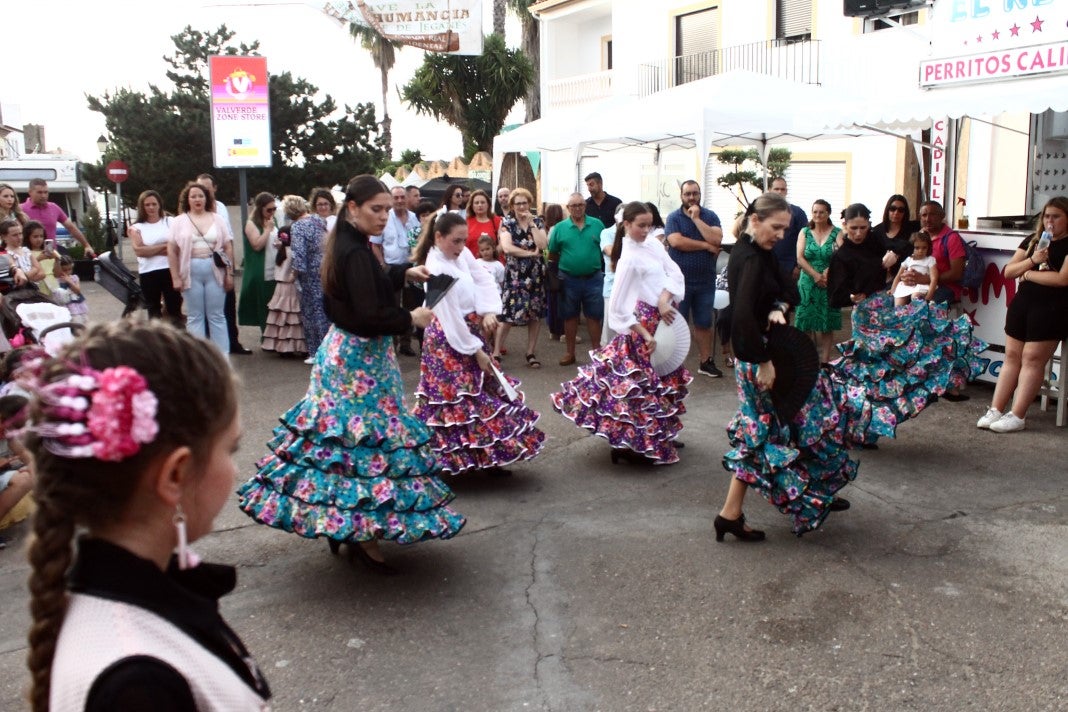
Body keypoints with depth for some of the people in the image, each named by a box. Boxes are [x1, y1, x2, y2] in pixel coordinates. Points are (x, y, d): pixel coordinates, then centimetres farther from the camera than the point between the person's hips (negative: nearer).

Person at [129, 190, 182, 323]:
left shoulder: (170, 222, 8)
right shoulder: (136, 228, 10)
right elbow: (139, 250, -6)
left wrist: (151, 250, -9)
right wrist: (163, 246, -6)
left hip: (170, 271, -1)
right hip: (148, 274, 1)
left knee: (174, 309, -1)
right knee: (154, 312, 8)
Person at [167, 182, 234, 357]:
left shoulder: (217, 219, 9)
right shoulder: (179, 221, 7)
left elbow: (228, 247, 7)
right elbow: (172, 251, 3)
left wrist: (230, 274, 1)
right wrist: (175, 278, -4)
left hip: (215, 271, 0)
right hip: (191, 272, 0)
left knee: (217, 316, 4)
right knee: (195, 316, 6)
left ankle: (223, 356, 7)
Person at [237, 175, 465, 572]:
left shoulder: (346, 244, 9)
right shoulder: (355, 253, -22)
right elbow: (369, 317, -27)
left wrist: (404, 274, 15)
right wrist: (412, 319, -13)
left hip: (342, 353, 10)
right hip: (361, 362, -10)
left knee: (336, 435, 15)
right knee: (368, 436, -2)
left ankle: (338, 523, 26)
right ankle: (364, 535, 7)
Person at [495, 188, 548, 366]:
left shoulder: (538, 221, 5)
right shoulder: (507, 223, -1)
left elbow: (542, 245, -11)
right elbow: (506, 247, -16)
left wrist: (531, 223, -10)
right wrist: (531, 253, -12)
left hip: (535, 274, 3)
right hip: (514, 274, -3)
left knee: (535, 314, 5)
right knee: (508, 313, -7)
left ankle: (530, 353, 16)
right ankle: (496, 353, 0)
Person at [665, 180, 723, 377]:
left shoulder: (710, 216, 4)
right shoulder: (673, 217, -3)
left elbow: (717, 239, -11)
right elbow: (676, 241, -18)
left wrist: (696, 218, -14)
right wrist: (706, 246, -12)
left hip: (706, 280, 3)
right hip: (680, 280, -2)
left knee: (704, 323, 11)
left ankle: (706, 361, 20)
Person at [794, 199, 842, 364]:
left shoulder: (837, 233, 2)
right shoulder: (805, 232, 7)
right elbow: (800, 258, -3)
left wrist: (828, 272, -23)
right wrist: (816, 275, -14)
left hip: (829, 285, -1)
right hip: (807, 284, 1)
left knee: (827, 326, 2)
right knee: (805, 324, -1)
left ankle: (825, 361, 9)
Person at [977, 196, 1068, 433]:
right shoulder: (1032, 240, 13)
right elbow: (1008, 271, 8)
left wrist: (1028, 274, -6)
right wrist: (1032, 260, -10)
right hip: (1022, 304, 5)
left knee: (1032, 359, -6)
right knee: (1012, 356, 5)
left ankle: (1017, 416, -4)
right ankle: (996, 410, 7)